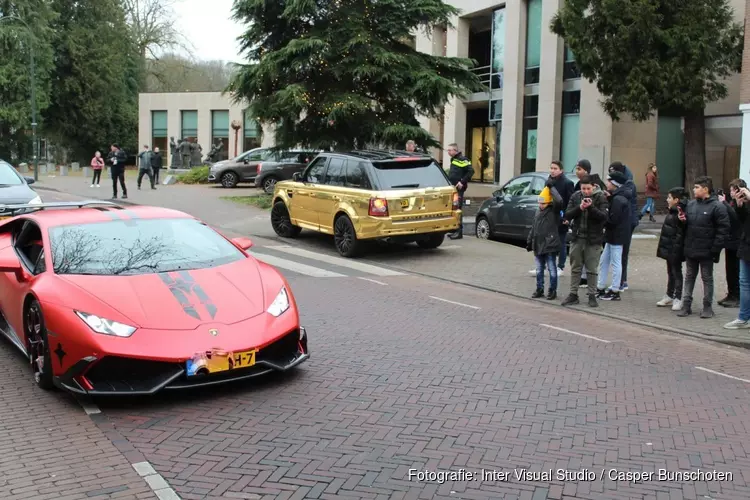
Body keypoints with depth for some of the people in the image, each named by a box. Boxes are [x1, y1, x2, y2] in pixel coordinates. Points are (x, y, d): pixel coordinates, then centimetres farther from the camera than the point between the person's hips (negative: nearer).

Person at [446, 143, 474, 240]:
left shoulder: (462, 159, -11)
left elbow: (471, 171, -19)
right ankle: (455, 231, 17)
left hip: (458, 189, -10)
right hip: (453, 188, 10)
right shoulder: (453, 159, 18)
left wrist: (462, 182, -20)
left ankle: (459, 232, -8)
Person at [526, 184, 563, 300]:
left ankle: (552, 291, 9)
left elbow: (559, 201, -27)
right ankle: (539, 289, 22)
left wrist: (551, 187, -19)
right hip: (538, 245, 6)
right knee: (539, 269, 13)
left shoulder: (554, 211, -6)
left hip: (550, 246, -6)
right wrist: (529, 241, 17)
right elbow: (533, 228, 20)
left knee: (552, 269, 1)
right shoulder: (538, 212, 14)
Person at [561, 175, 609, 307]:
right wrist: (579, 208, -17)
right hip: (577, 238, 3)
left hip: (593, 239, -3)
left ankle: (592, 295, 12)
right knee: (575, 268, 9)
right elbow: (567, 215, -1)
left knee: (592, 269, 4)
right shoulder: (575, 196, 4)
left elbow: (604, 217, -13)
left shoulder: (600, 198, -4)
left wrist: (591, 207, -25)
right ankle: (573, 294, 16)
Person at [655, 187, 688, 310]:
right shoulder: (672, 212, 10)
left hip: (675, 250, -9)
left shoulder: (679, 214, -19)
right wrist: (663, 247, 13)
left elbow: (680, 234, -23)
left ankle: (678, 299, 6)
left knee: (676, 273, -1)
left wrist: (676, 250, -28)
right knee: (671, 272, 17)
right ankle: (669, 296, 27)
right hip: (668, 248, 9)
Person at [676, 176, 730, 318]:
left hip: (706, 252, -6)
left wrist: (715, 249, -19)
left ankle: (707, 307, 15)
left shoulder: (717, 207, -13)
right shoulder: (691, 204, 8)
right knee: (689, 277, 12)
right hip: (690, 250, 6)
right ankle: (686, 305, 19)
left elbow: (723, 230, -16)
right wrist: (683, 220, -5)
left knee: (707, 278, 6)